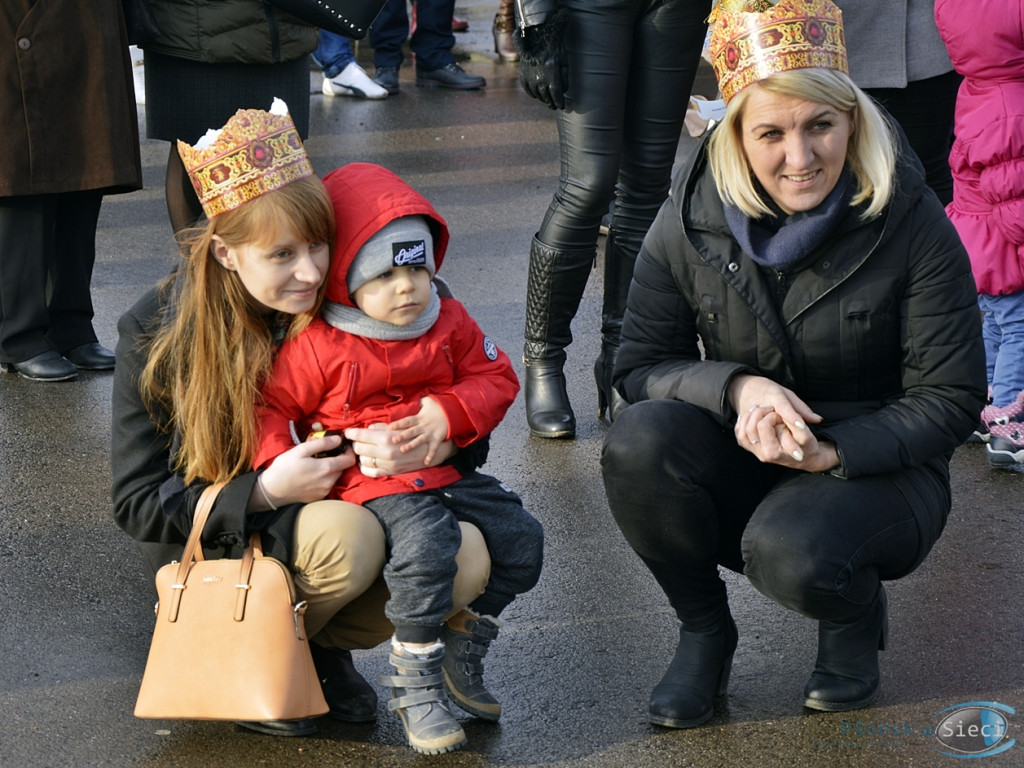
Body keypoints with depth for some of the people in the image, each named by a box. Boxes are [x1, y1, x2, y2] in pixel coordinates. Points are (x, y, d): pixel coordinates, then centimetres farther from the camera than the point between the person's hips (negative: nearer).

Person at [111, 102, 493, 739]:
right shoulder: (157, 334, -14)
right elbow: (137, 504, -13)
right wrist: (266, 492, -26)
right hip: (222, 554, -4)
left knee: (467, 558, -26)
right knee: (349, 537, -36)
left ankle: (323, 645, 0)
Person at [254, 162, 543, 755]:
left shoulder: (449, 322, 7)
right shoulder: (318, 346, -7)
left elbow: (496, 377, 10)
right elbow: (272, 406, -1)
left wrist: (448, 412, -8)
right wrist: (277, 467, -17)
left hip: (446, 471, 6)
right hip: (373, 483, -6)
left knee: (521, 539, -4)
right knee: (426, 546, -33)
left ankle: (462, 651, 18)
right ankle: (415, 688, -17)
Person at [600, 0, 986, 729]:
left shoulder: (912, 224, -15)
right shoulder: (690, 222, -9)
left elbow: (950, 397, -11)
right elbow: (640, 366, -4)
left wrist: (832, 452, -25)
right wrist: (736, 387, -25)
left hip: (874, 468, -3)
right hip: (742, 457, 3)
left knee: (789, 553, -35)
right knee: (637, 442, -28)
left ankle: (857, 617, 5)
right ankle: (703, 632, -2)